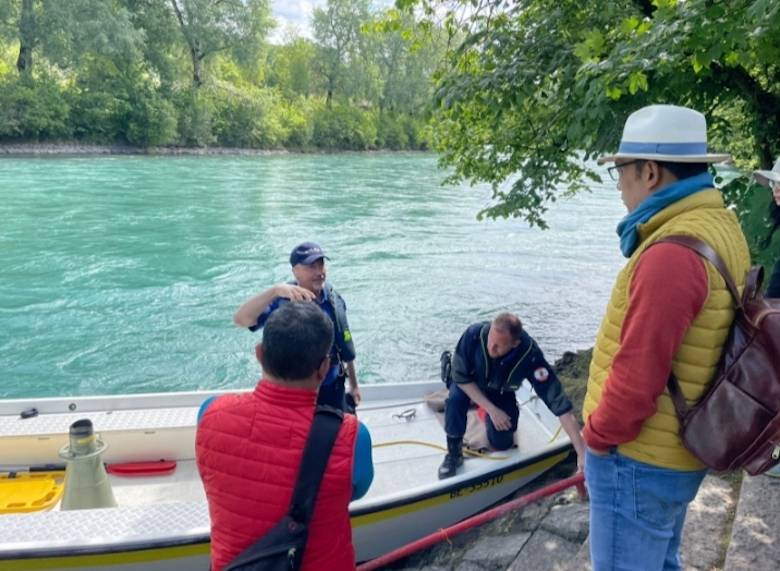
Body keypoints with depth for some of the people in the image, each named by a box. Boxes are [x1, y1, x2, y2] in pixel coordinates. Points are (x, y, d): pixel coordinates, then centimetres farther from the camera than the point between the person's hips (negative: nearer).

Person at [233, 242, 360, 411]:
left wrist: (354, 385, 13)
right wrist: (275, 290, -50)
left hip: (332, 389, 4)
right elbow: (240, 319, -38)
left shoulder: (335, 299, -5)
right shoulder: (282, 301, -21)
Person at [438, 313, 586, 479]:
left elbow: (559, 402, -39)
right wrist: (491, 409, -30)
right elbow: (460, 377, -25)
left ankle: (486, 411, 26)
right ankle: (454, 452, -8)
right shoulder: (474, 334, -39)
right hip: (468, 383, -1)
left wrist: (582, 451, -42)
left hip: (500, 392, 1)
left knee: (502, 443, -6)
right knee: (456, 398, -33)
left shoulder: (530, 356, -39)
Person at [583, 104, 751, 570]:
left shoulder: (672, 253, -28)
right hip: (677, 450, 9)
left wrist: (597, 439, -11)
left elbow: (638, 373, -27)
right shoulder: (721, 227, 4)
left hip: (639, 460, -9)